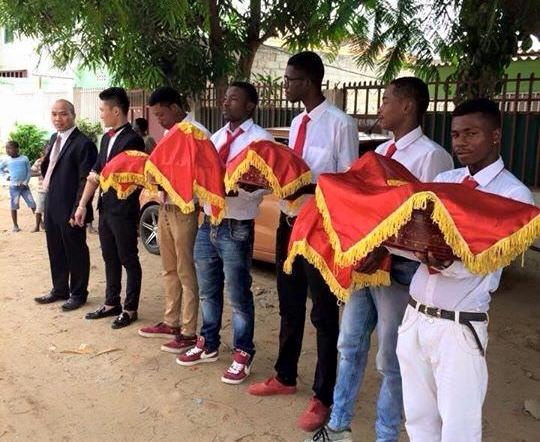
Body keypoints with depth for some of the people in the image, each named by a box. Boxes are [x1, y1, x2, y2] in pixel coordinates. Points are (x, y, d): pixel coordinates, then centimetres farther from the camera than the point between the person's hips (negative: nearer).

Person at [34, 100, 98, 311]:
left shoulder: (83, 143, -15)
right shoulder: (54, 139, 12)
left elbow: (86, 181, -19)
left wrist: (77, 211, -21)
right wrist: (43, 164, 3)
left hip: (69, 210, -8)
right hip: (51, 207, 9)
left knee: (76, 253, 6)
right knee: (55, 252, 19)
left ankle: (78, 294, 21)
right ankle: (60, 289, 34)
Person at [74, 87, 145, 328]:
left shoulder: (132, 140, -14)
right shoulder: (107, 138, 11)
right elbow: (95, 173, 13)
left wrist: (100, 179, -7)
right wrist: (82, 204, 10)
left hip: (124, 210, -8)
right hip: (105, 208, 8)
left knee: (129, 260, 4)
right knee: (110, 259, 16)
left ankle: (130, 309, 15)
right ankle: (111, 304, 30)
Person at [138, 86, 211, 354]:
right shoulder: (169, 134, 14)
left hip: (185, 210, -9)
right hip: (165, 208, 9)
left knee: (186, 273, -1)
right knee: (169, 270, 16)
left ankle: (188, 332, 8)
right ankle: (171, 323, 28)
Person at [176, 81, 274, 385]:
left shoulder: (260, 138, -9)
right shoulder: (217, 136, 14)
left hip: (236, 229, -7)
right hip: (208, 224, 7)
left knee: (238, 295, 5)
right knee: (208, 291, 19)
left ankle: (243, 354, 22)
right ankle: (209, 345, 37)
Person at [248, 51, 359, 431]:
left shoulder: (340, 124, -15)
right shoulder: (297, 122, 11)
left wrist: (307, 189, -25)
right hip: (289, 220, 8)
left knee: (323, 313, 6)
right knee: (290, 305, 20)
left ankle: (323, 397, 23)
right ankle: (285, 377, 39)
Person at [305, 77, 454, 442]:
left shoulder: (431, 156, -14)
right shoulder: (381, 152, 12)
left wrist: (385, 250, -28)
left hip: (397, 267, -8)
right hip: (363, 260, 8)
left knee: (391, 360, 8)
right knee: (350, 347, 17)